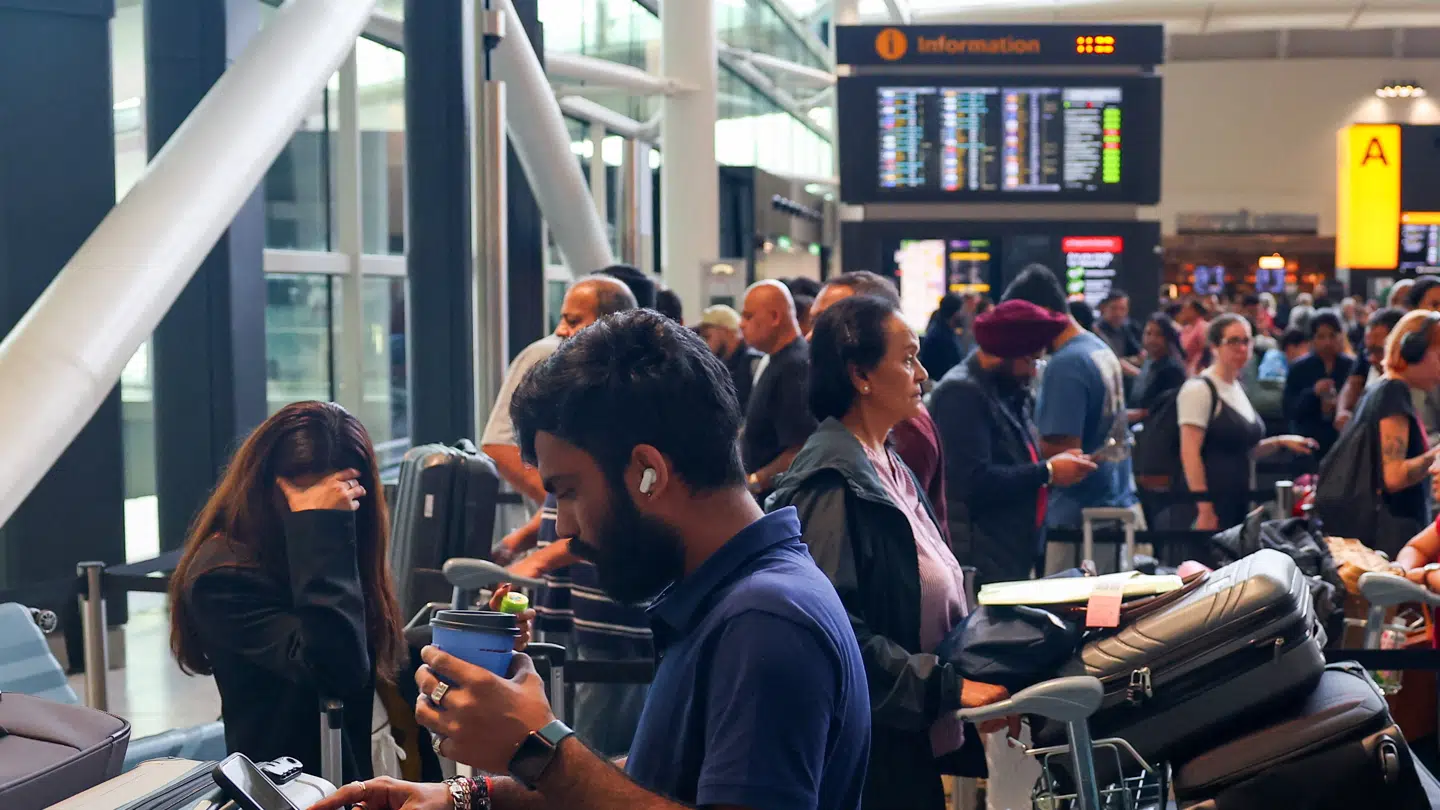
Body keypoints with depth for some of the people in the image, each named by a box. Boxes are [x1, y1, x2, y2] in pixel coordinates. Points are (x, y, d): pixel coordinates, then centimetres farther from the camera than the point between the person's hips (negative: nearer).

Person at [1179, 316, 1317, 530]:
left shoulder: (1238, 389, 16)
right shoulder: (1199, 389, -10)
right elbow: (1190, 453, -17)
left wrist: (1280, 442, 10)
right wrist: (1204, 509, -21)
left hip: (1238, 500, 8)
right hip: (1212, 501, -8)